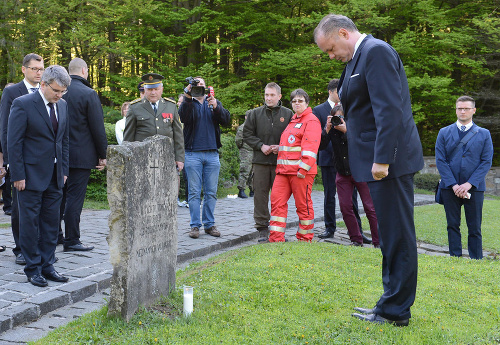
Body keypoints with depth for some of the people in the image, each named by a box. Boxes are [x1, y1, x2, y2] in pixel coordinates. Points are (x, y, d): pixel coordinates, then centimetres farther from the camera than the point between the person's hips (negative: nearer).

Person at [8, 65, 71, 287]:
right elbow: (13, 142, -11)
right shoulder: (23, 104, -10)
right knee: (30, 223, 1)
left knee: (51, 223, 10)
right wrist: (18, 175, -13)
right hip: (31, 175, -6)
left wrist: (64, 170, 11)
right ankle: (32, 269, 11)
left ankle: (47, 266, 19)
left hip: (55, 177, 6)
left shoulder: (62, 105, 10)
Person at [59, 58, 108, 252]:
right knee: (75, 197, -2)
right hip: (80, 154, -6)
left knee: (59, 194, 17)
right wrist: (103, 155, -3)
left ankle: (55, 234, 25)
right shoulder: (88, 94, -13)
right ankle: (71, 241, 3)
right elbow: (98, 128, -11)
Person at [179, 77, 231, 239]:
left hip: (212, 154, 2)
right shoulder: (188, 103, 6)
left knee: (211, 192, 6)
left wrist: (216, 107, -19)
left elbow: (226, 120, -2)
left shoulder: (215, 103, 13)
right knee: (194, 192, 0)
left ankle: (209, 224, 15)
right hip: (193, 154, -2)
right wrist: (187, 98, -26)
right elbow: (183, 117, -15)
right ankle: (195, 225, 6)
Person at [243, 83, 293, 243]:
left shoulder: (288, 114, 5)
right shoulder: (255, 113, 7)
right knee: (260, 195, 1)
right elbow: (247, 134, 7)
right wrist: (261, 146, -6)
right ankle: (262, 228, 9)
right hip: (260, 161, 1)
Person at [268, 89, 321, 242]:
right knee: (277, 200, 0)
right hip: (284, 170, 8)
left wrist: (303, 168, -20)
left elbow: (310, 147, -13)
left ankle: (305, 239, 11)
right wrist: (279, 167, 19)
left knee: (303, 204, -1)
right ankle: (276, 239, 3)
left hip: (300, 171, -8)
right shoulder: (292, 121, 24)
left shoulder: (311, 120, -3)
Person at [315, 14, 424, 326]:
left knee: (397, 235, -2)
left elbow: (389, 109, -21)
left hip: (390, 161, -10)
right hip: (379, 160, 10)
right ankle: (393, 303, 25)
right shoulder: (361, 57, 18)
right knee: (391, 234, 15)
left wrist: (382, 159, -23)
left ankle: (395, 311, 6)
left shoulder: (376, 51, -13)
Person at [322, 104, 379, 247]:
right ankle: (356, 239, 12)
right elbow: (321, 146, -8)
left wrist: (346, 130, -26)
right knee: (345, 207, 0)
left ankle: (378, 241, 5)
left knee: (370, 207, -3)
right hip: (342, 174, 4)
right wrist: (327, 129, -20)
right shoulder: (332, 129, 2)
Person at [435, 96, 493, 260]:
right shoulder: (444, 133, 8)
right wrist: (453, 185, -10)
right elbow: (440, 160, 1)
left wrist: (469, 184, -11)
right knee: (453, 226, 5)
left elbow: (486, 161, 1)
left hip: (474, 187, -1)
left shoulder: (484, 134, 7)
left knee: (474, 228, 2)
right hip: (449, 187, 1)